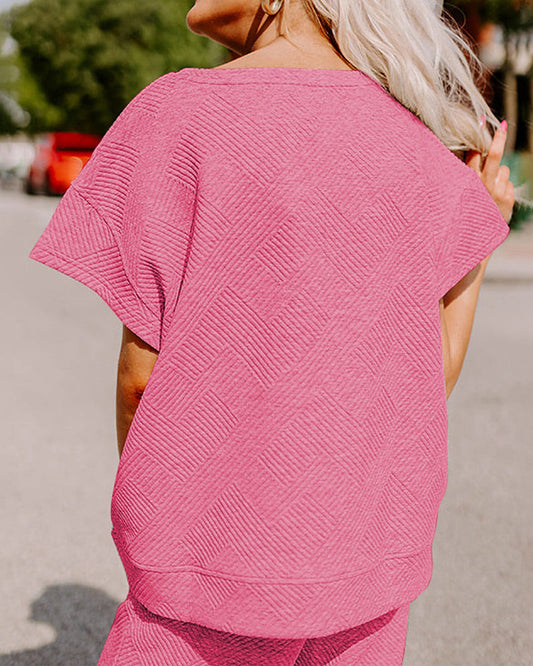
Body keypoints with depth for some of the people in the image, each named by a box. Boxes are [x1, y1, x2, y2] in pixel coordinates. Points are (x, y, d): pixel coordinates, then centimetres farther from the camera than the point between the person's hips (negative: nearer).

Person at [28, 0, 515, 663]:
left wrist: (144, 505, 8)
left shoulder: (179, 111, -12)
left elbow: (142, 371, -10)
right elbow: (431, 379, 1)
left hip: (221, 563, -5)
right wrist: (481, 245, 15)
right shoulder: (421, 143, 0)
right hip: (372, 557, 5)